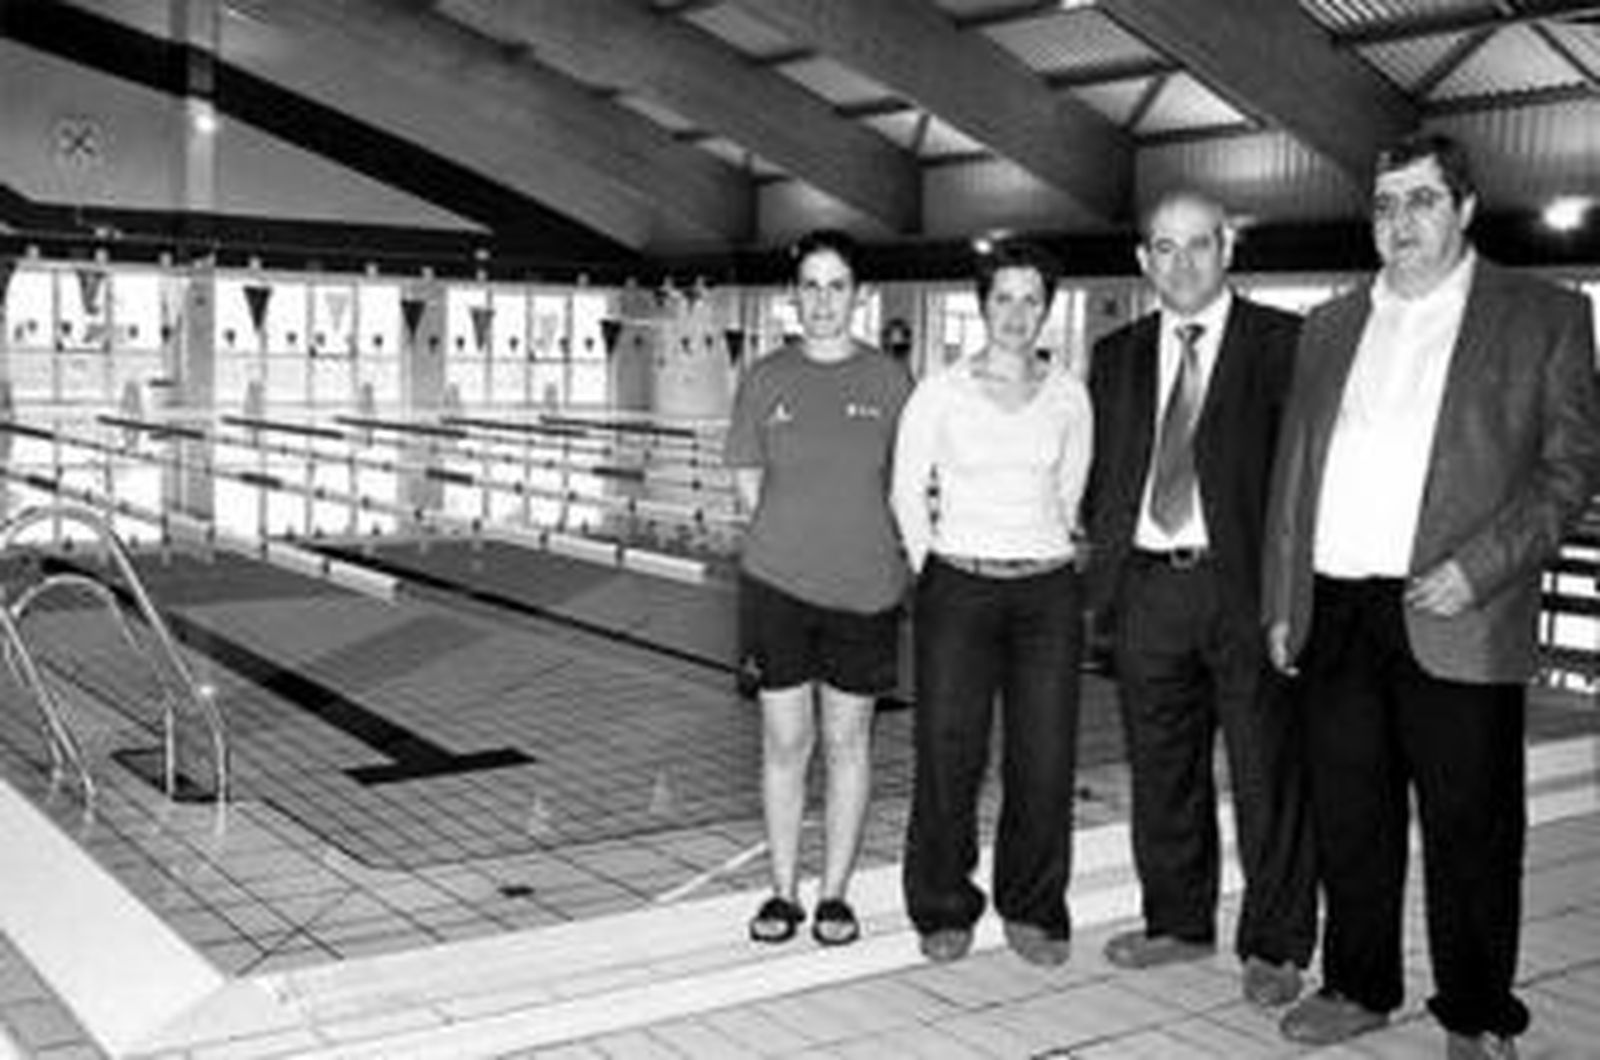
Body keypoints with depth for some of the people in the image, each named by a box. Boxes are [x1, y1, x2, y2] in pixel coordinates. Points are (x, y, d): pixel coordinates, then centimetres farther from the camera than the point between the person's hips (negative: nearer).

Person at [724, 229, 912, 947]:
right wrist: (796, 540, 5)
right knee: (784, 741, 6)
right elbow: (748, 482, 8)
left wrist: (855, 543, 6)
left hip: (863, 589, 0)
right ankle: (782, 893, 19)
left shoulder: (888, 380, 0)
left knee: (847, 742, 8)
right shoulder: (765, 380, 2)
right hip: (776, 584, 0)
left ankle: (835, 895, 20)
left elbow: (908, 485, 6)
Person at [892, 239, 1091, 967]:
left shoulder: (1068, 396, 7)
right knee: (948, 756, -2)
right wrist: (929, 567, 7)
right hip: (958, 588, -2)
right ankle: (944, 911, 16)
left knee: (1045, 761, 0)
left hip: (1048, 592, 2)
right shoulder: (939, 393, 1)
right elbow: (907, 492, 8)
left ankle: (1033, 910, 18)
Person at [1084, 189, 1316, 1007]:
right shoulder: (1116, 356, 13)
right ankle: (1178, 922, 29)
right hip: (1146, 589, 4)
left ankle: (1273, 947, 15)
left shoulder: (1282, 344, -1)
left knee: (1267, 776, 3)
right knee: (1160, 772, 13)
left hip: (1247, 586, -4)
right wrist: (1104, 561, 6)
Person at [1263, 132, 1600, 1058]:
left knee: (1470, 830, 4)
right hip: (1335, 615, 4)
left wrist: (1480, 568, -15)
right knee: (1348, 820, 13)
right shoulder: (1330, 328, 15)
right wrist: (1283, 601, 11)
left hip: (1454, 623, -4)